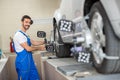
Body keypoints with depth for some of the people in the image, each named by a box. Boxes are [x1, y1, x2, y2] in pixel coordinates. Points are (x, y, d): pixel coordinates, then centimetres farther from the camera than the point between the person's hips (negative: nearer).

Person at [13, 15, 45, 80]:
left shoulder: (25, 35, 14)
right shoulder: (19, 34, -17)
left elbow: (34, 42, 16)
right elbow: (28, 48, -20)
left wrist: (44, 42, 8)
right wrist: (39, 48, -7)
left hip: (29, 61, 9)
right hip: (23, 62, -9)